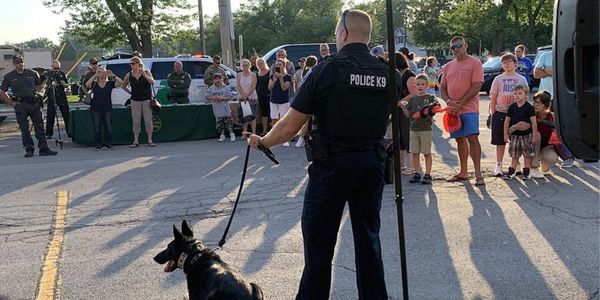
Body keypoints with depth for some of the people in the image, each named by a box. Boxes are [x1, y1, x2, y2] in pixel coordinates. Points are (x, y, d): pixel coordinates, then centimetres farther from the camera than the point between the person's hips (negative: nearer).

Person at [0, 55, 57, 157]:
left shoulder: (32, 73, 9)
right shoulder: (9, 77, 5)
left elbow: (39, 86, 23)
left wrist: (37, 95, 8)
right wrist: (11, 103, 3)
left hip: (34, 102, 1)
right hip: (20, 105, -1)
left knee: (39, 126, -1)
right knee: (24, 129, 0)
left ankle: (44, 149, 1)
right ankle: (29, 150, 8)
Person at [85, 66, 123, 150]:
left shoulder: (110, 83, 5)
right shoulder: (94, 84, 5)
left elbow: (120, 82, -7)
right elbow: (87, 85, -17)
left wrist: (112, 75, -11)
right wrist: (95, 75, -15)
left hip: (107, 108, 0)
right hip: (96, 109, 0)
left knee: (108, 126, -1)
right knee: (97, 126, 2)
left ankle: (108, 144, 7)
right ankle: (98, 144, 9)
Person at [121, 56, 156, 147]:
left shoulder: (146, 72, -3)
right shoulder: (129, 75, 2)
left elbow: (152, 82, -17)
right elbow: (123, 85, 16)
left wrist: (144, 75, -26)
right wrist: (130, 92, 7)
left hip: (147, 99, -2)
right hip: (135, 100, 2)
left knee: (148, 119, -1)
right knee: (136, 120, 2)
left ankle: (150, 140, 7)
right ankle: (136, 141, 7)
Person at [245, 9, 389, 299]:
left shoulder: (327, 69, -12)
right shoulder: (386, 72, 1)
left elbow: (290, 126, -9)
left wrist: (262, 142, 7)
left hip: (332, 164, -4)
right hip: (372, 163, 5)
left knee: (319, 242, 6)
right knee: (368, 237, 14)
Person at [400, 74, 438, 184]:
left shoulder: (430, 98, 0)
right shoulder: (412, 99, 10)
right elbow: (408, 115, 10)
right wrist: (404, 108, -7)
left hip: (426, 129, -4)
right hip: (414, 129, 4)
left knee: (427, 153, 1)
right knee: (415, 153, 7)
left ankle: (427, 175, 6)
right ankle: (416, 174, 15)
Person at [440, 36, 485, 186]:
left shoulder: (474, 63, -3)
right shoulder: (448, 66, 15)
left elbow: (476, 86, -11)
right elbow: (442, 88, 14)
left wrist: (460, 103, -14)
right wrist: (449, 101, -6)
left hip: (469, 108, -6)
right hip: (453, 110, 6)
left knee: (473, 138, -13)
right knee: (460, 140, 12)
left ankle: (478, 174, -12)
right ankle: (463, 173, 21)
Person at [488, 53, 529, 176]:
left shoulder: (521, 79, 6)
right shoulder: (498, 79, 6)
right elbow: (493, 98, 5)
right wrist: (493, 114, -2)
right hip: (500, 112, 0)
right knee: (500, 141, 3)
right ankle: (498, 165, 9)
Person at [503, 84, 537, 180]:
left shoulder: (529, 107, -8)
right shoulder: (512, 107, 3)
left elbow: (533, 122, -7)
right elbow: (507, 120, 9)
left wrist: (534, 135, -9)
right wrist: (506, 133, 6)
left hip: (526, 135, -3)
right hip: (514, 135, 3)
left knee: (527, 155, 3)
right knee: (514, 155, 9)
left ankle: (526, 173, 12)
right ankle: (511, 172, 16)